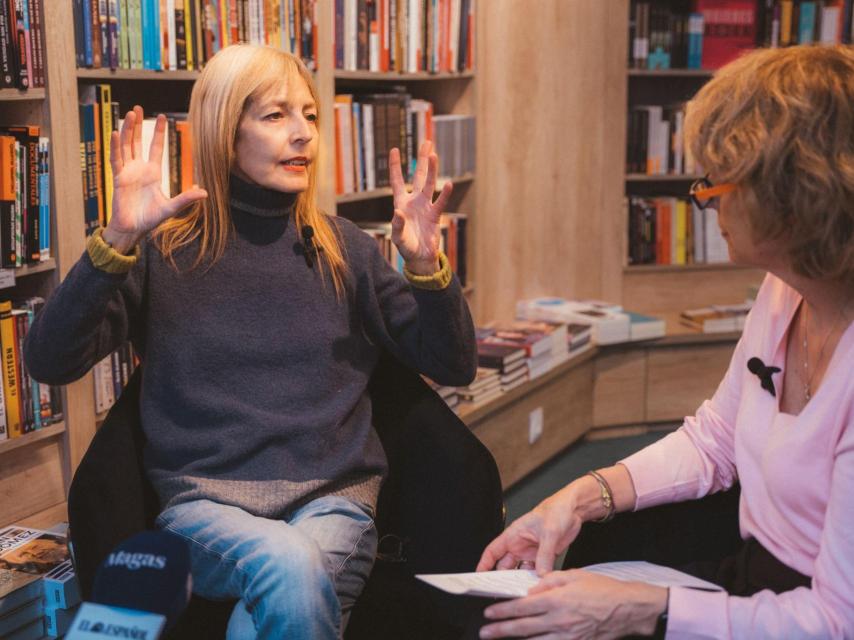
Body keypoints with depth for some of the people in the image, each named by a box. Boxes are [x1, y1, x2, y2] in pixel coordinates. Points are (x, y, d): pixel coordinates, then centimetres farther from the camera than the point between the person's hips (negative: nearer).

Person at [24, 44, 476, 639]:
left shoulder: (342, 248, 11)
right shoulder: (164, 250, 5)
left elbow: (455, 366, 9)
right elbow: (49, 362, -7)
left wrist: (425, 265, -8)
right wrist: (118, 240, -18)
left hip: (334, 497, 2)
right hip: (205, 499, -1)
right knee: (290, 567, -34)